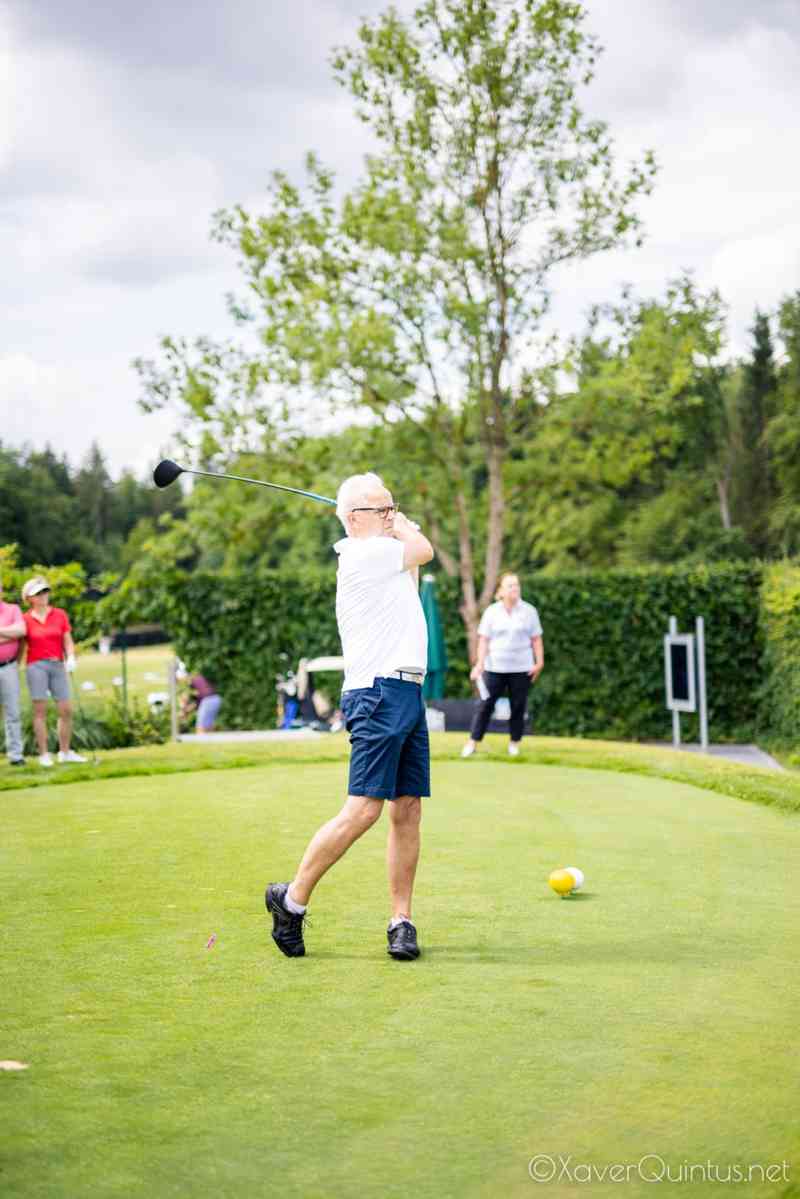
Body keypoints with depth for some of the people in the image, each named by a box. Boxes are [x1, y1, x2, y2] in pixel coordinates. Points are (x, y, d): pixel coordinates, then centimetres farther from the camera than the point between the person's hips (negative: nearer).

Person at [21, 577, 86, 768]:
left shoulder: (60, 615, 8)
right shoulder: (25, 619, 2)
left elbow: (68, 641, 7)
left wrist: (71, 657, -10)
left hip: (57, 666, 3)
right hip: (36, 666, -3)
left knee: (66, 710, 0)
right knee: (40, 710, -6)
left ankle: (65, 752, 12)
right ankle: (44, 754, -3)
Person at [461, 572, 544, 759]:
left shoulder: (529, 611, 3)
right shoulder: (491, 612, 2)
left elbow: (536, 639, 5)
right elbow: (484, 640, 1)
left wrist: (539, 662, -2)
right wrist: (480, 663, -8)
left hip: (521, 668, 1)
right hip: (494, 667, -1)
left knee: (518, 706, 3)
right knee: (485, 704, -4)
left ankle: (514, 743, 14)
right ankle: (473, 742, 1)